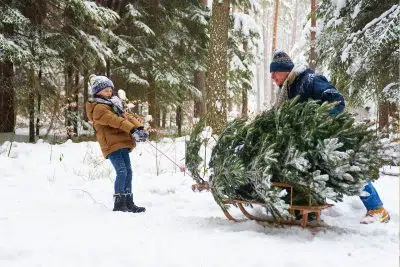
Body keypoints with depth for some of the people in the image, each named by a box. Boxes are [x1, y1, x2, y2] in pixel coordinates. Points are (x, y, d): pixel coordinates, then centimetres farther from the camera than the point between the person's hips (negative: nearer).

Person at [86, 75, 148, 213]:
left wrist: (139, 127, -7)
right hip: (111, 144, -9)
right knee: (122, 172, -15)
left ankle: (128, 203, 17)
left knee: (128, 172, 10)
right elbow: (114, 120, -21)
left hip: (122, 144, 9)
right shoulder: (99, 108, -7)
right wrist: (132, 129, -30)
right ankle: (119, 204, -11)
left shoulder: (113, 104, 22)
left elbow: (126, 116, 11)